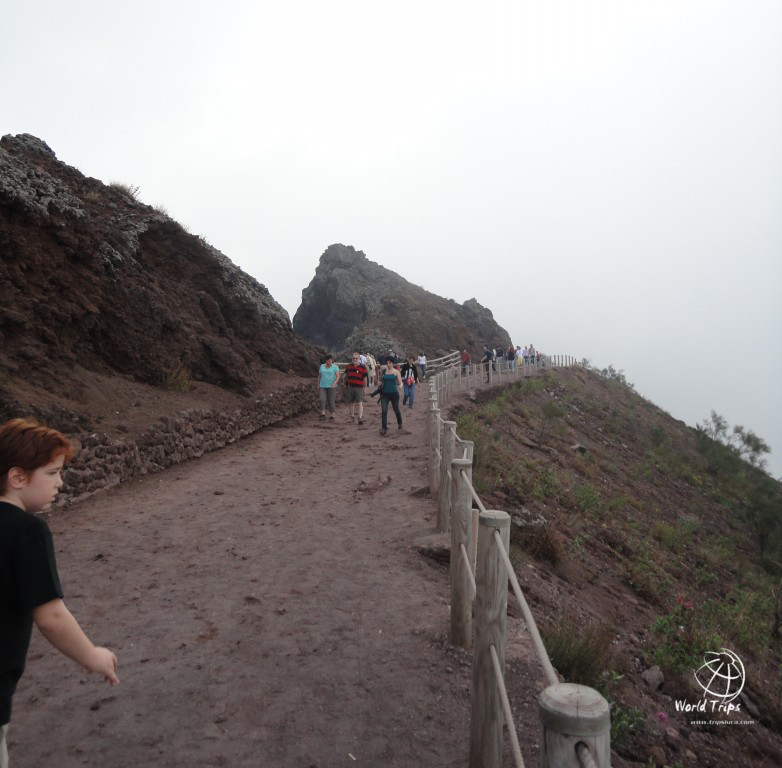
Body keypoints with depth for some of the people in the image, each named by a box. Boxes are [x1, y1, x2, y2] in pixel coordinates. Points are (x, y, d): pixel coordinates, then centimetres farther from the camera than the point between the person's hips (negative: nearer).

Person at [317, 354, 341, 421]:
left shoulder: (335, 367, -1)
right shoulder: (322, 366, 10)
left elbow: (338, 376, -11)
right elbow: (319, 376, 15)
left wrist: (335, 383, -29)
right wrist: (318, 386, 11)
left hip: (331, 387, -2)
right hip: (323, 387, 2)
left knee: (331, 402, 0)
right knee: (322, 400, -15)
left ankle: (331, 416, 9)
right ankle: (323, 415, -15)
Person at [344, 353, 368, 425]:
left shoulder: (363, 367, -4)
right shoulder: (349, 366, 9)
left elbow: (365, 378, -1)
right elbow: (346, 375, 22)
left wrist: (365, 388, -1)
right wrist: (345, 384, 22)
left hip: (359, 387, -4)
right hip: (350, 387, 4)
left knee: (359, 402, -14)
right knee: (350, 403, 10)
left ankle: (360, 418, -19)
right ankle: (352, 417, 25)